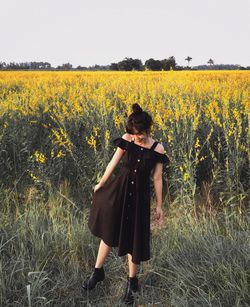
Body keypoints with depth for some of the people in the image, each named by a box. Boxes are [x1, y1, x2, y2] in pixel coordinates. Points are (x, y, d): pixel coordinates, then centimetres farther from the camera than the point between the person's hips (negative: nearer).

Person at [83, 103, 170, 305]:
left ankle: (132, 282, 25)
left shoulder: (157, 149, -9)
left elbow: (157, 179, -2)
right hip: (120, 188, 2)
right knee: (109, 230, 11)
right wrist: (100, 184, 14)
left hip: (140, 194, -1)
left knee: (134, 237, 7)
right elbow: (114, 162, 5)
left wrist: (159, 206, 2)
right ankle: (98, 271, 31)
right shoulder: (127, 139, -6)